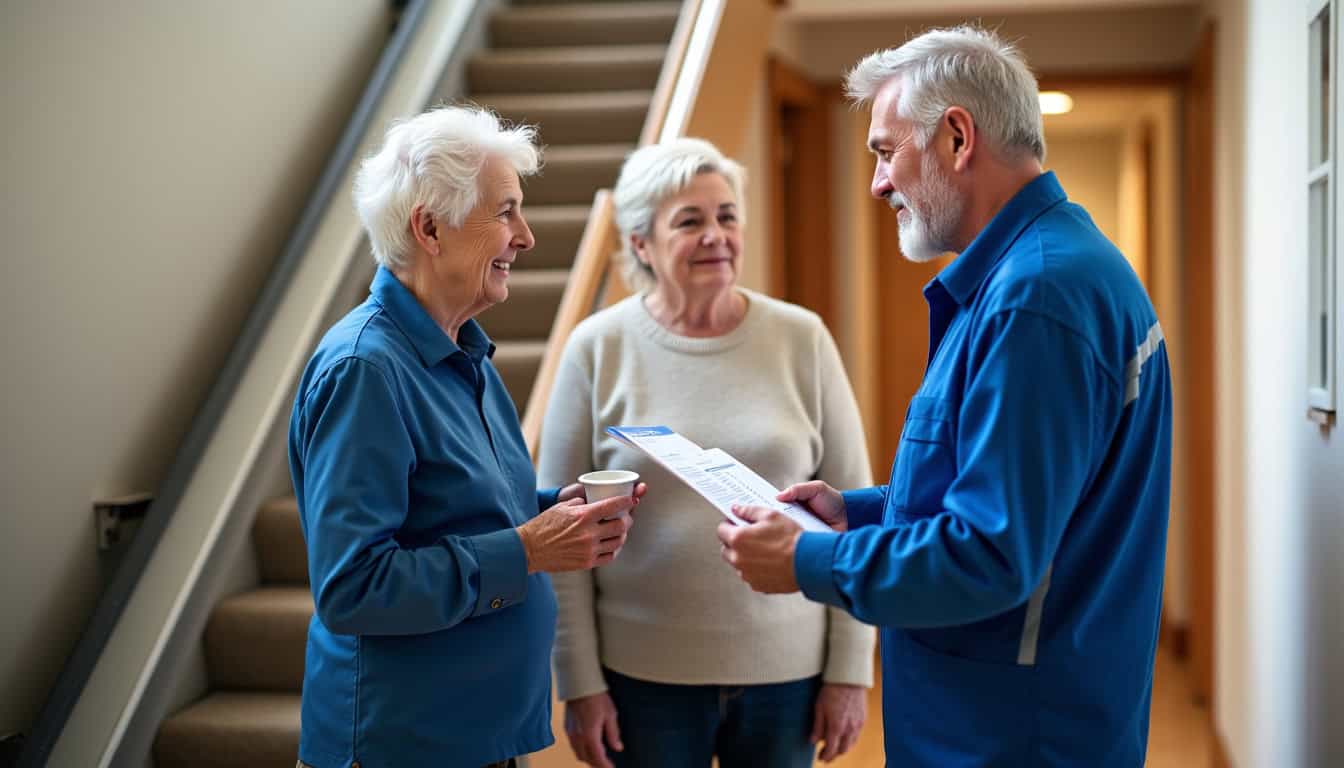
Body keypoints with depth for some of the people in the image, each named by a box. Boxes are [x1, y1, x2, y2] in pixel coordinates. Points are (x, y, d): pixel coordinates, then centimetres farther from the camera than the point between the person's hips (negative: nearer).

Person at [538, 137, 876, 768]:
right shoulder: (597, 348, -5)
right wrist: (580, 682, -4)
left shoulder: (802, 338, -2)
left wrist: (851, 669, -1)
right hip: (644, 675, -1)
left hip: (789, 668, 1)